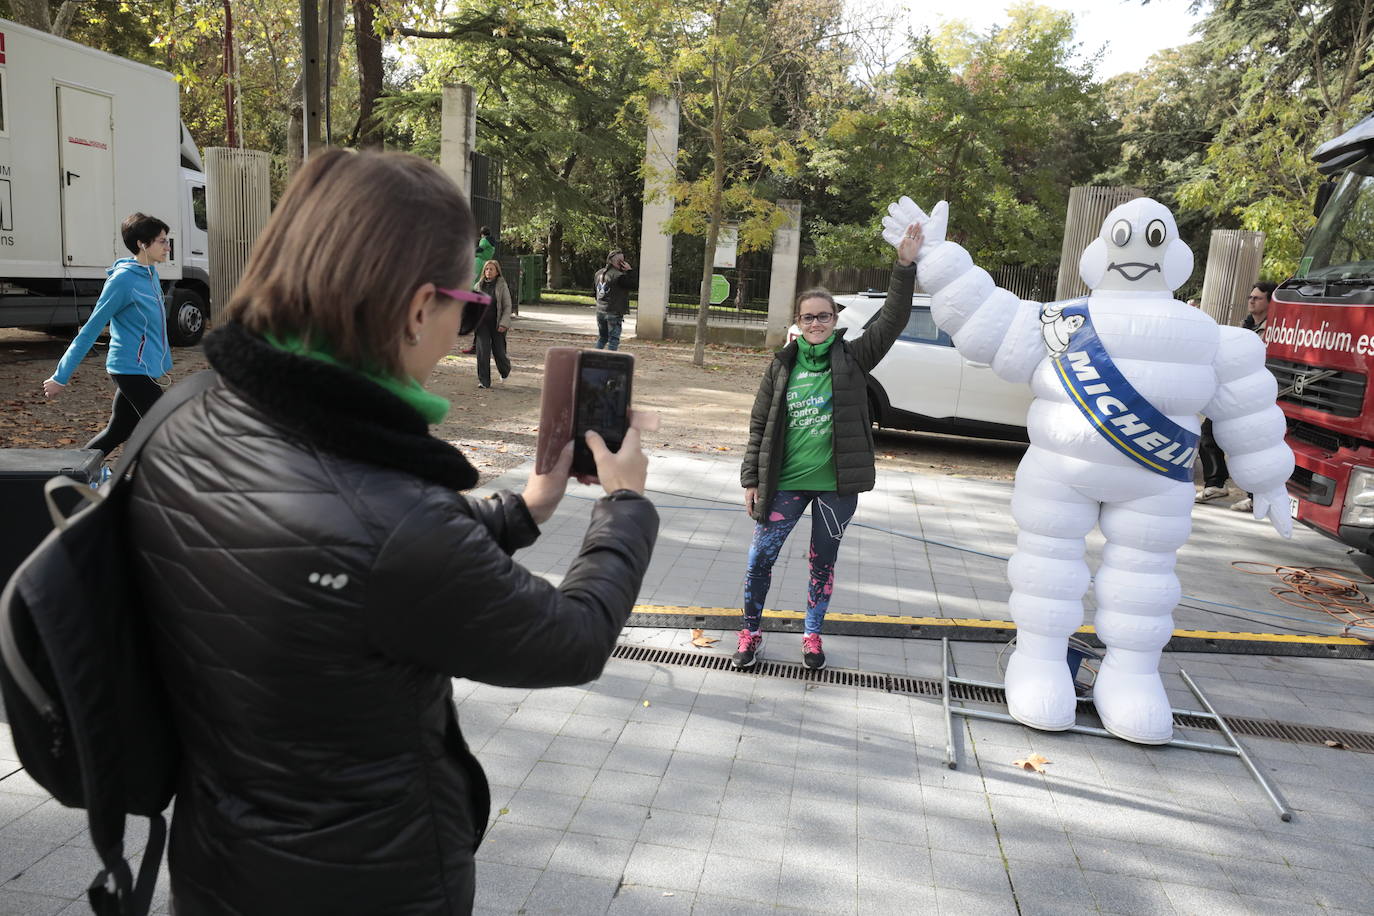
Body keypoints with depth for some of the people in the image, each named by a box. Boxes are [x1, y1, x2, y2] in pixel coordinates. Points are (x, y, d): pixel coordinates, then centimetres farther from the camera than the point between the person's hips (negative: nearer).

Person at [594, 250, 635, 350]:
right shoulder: (618, 276, -17)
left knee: (602, 338, 18)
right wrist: (630, 270, -7)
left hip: (600, 311, 7)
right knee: (613, 340, 0)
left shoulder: (599, 273, 8)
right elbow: (634, 284, -12)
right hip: (614, 313, -7)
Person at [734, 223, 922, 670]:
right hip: (785, 482, 1)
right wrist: (751, 479, 2)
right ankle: (750, 632, 25)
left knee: (823, 561, 14)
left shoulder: (852, 358, -1)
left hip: (836, 484, 0)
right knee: (760, 557, 5)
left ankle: (812, 635, 32)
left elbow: (893, 320, -12)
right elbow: (759, 426, 4)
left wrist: (905, 265, -23)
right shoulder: (782, 366, 1)